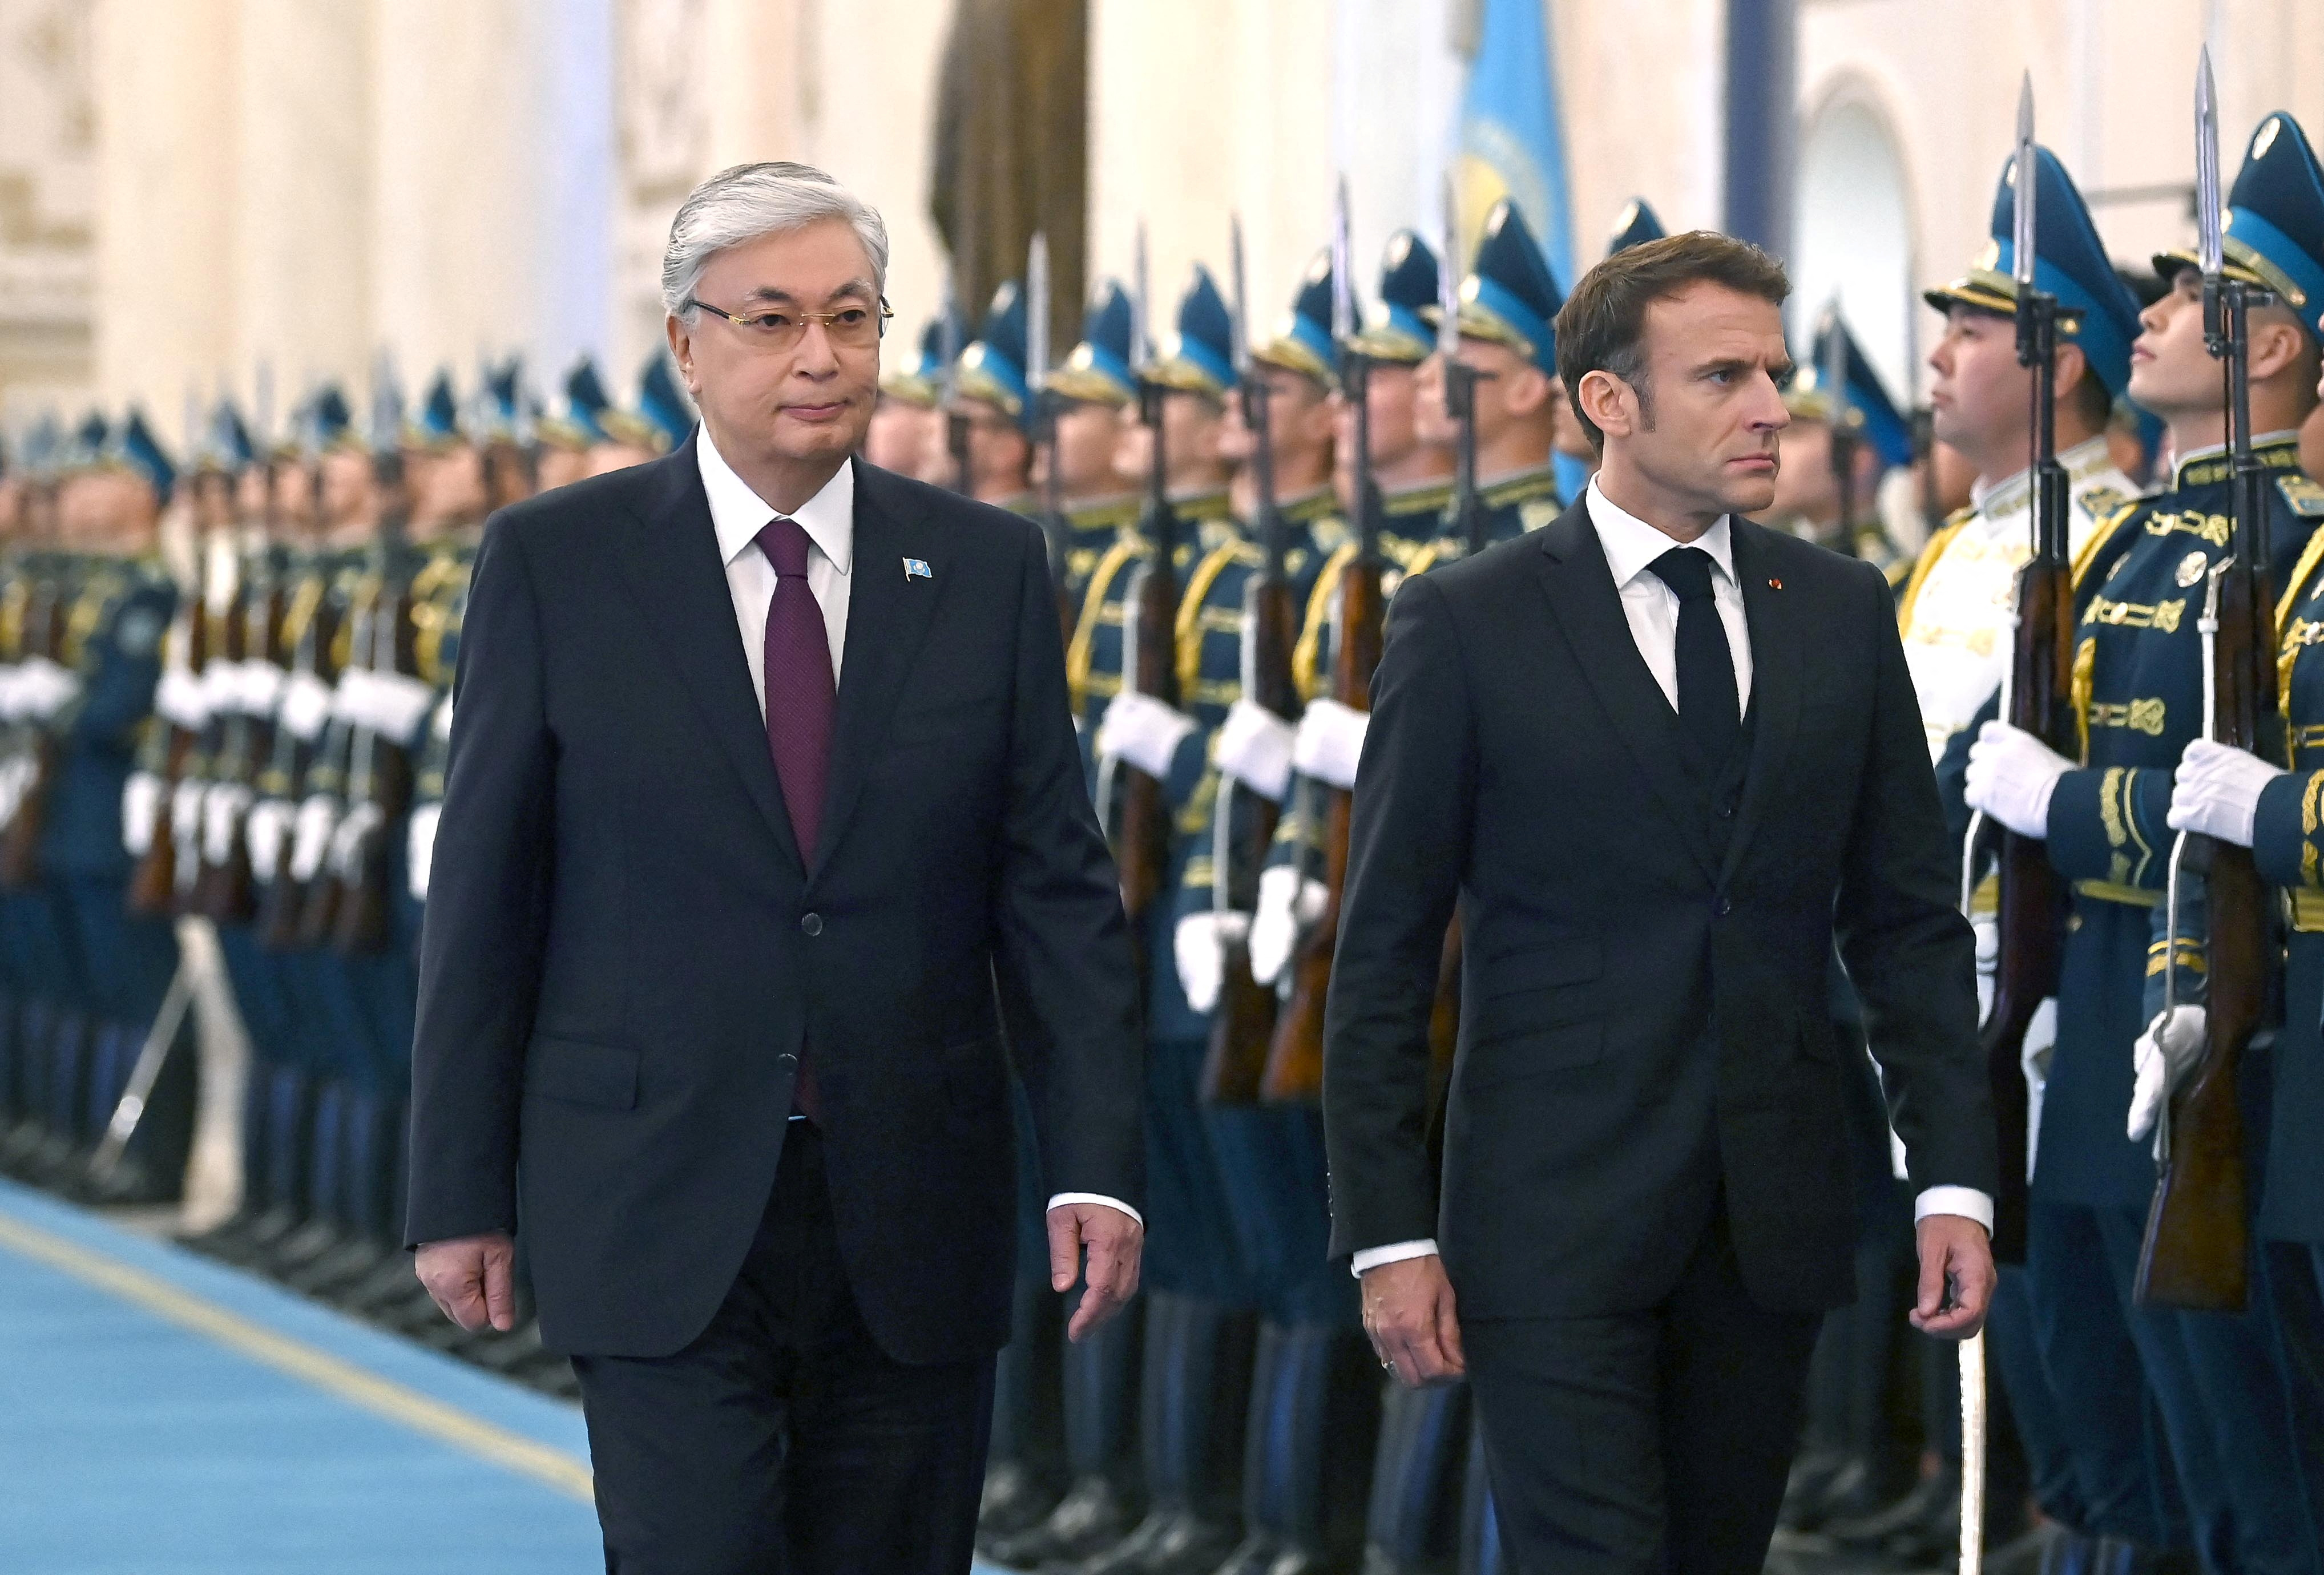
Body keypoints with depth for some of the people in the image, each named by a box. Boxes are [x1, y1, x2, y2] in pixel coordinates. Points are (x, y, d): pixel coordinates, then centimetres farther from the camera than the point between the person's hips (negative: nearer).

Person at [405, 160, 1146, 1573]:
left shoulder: (989, 570, 5)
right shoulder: (556, 564, 0)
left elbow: (1059, 887, 3)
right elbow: (483, 897, 2)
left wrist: (1099, 1167, -8)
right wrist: (461, 1196, -1)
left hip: (914, 1223, 2)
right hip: (662, 1220, -2)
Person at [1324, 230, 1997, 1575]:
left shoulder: (1843, 614, 9)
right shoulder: (1467, 625, -2)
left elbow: (1908, 920, 11)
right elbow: (1384, 953, -1)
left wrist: (1957, 1176, 1)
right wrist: (1390, 1233, -6)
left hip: (1777, 1215, 4)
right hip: (1556, 1217, -4)